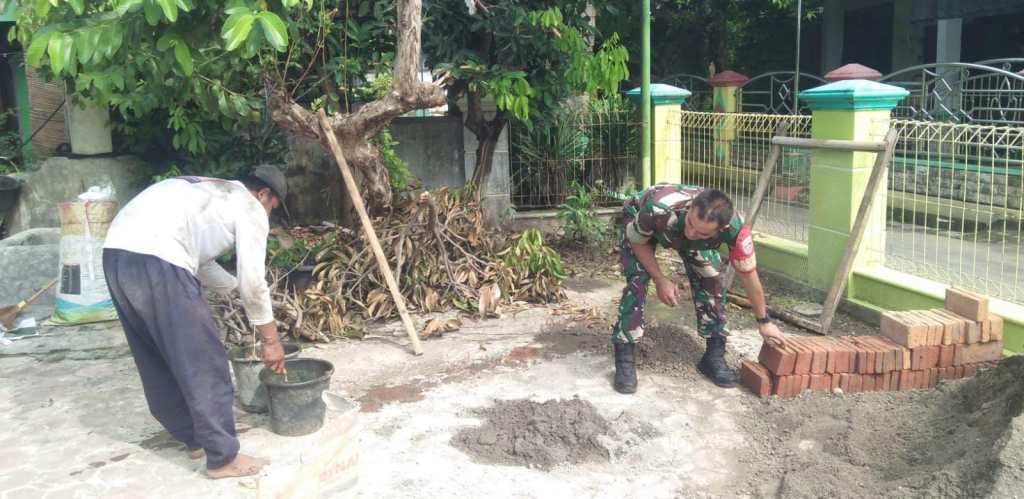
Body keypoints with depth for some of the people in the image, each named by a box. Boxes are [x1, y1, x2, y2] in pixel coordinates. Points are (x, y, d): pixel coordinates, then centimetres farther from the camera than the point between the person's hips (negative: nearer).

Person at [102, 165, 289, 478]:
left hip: (117, 252, 10)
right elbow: (253, 281, 3)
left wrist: (236, 287, 47)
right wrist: (271, 339, 11)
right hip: (155, 260, -9)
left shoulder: (210, 192, 33)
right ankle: (223, 457, 9)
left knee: (157, 361, 19)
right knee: (203, 364, 1)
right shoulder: (251, 207, 8)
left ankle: (195, 438, 32)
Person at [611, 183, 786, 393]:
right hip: (639, 219, -2)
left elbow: (748, 274, -20)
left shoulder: (735, 227, -38)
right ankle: (625, 361, -11)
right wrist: (660, 280, -20)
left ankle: (714, 356, 8)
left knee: (711, 281, -10)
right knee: (637, 282, -20)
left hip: (681, 224, 3)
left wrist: (764, 321, -7)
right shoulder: (660, 209, -47)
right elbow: (636, 241, -22)